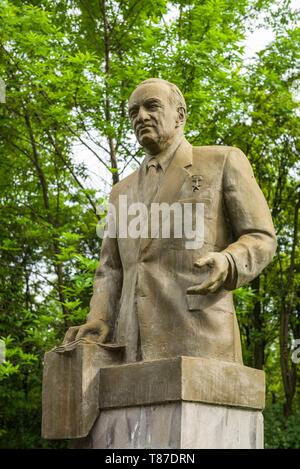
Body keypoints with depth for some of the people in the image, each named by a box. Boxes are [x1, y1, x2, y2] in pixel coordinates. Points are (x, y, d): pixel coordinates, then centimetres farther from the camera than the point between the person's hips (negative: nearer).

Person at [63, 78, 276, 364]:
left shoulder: (224, 162, 11)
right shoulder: (124, 192, 25)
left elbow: (260, 240, 6)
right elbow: (111, 272, 21)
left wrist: (225, 266, -18)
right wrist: (99, 323, -1)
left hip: (199, 339, -5)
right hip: (136, 349, 5)